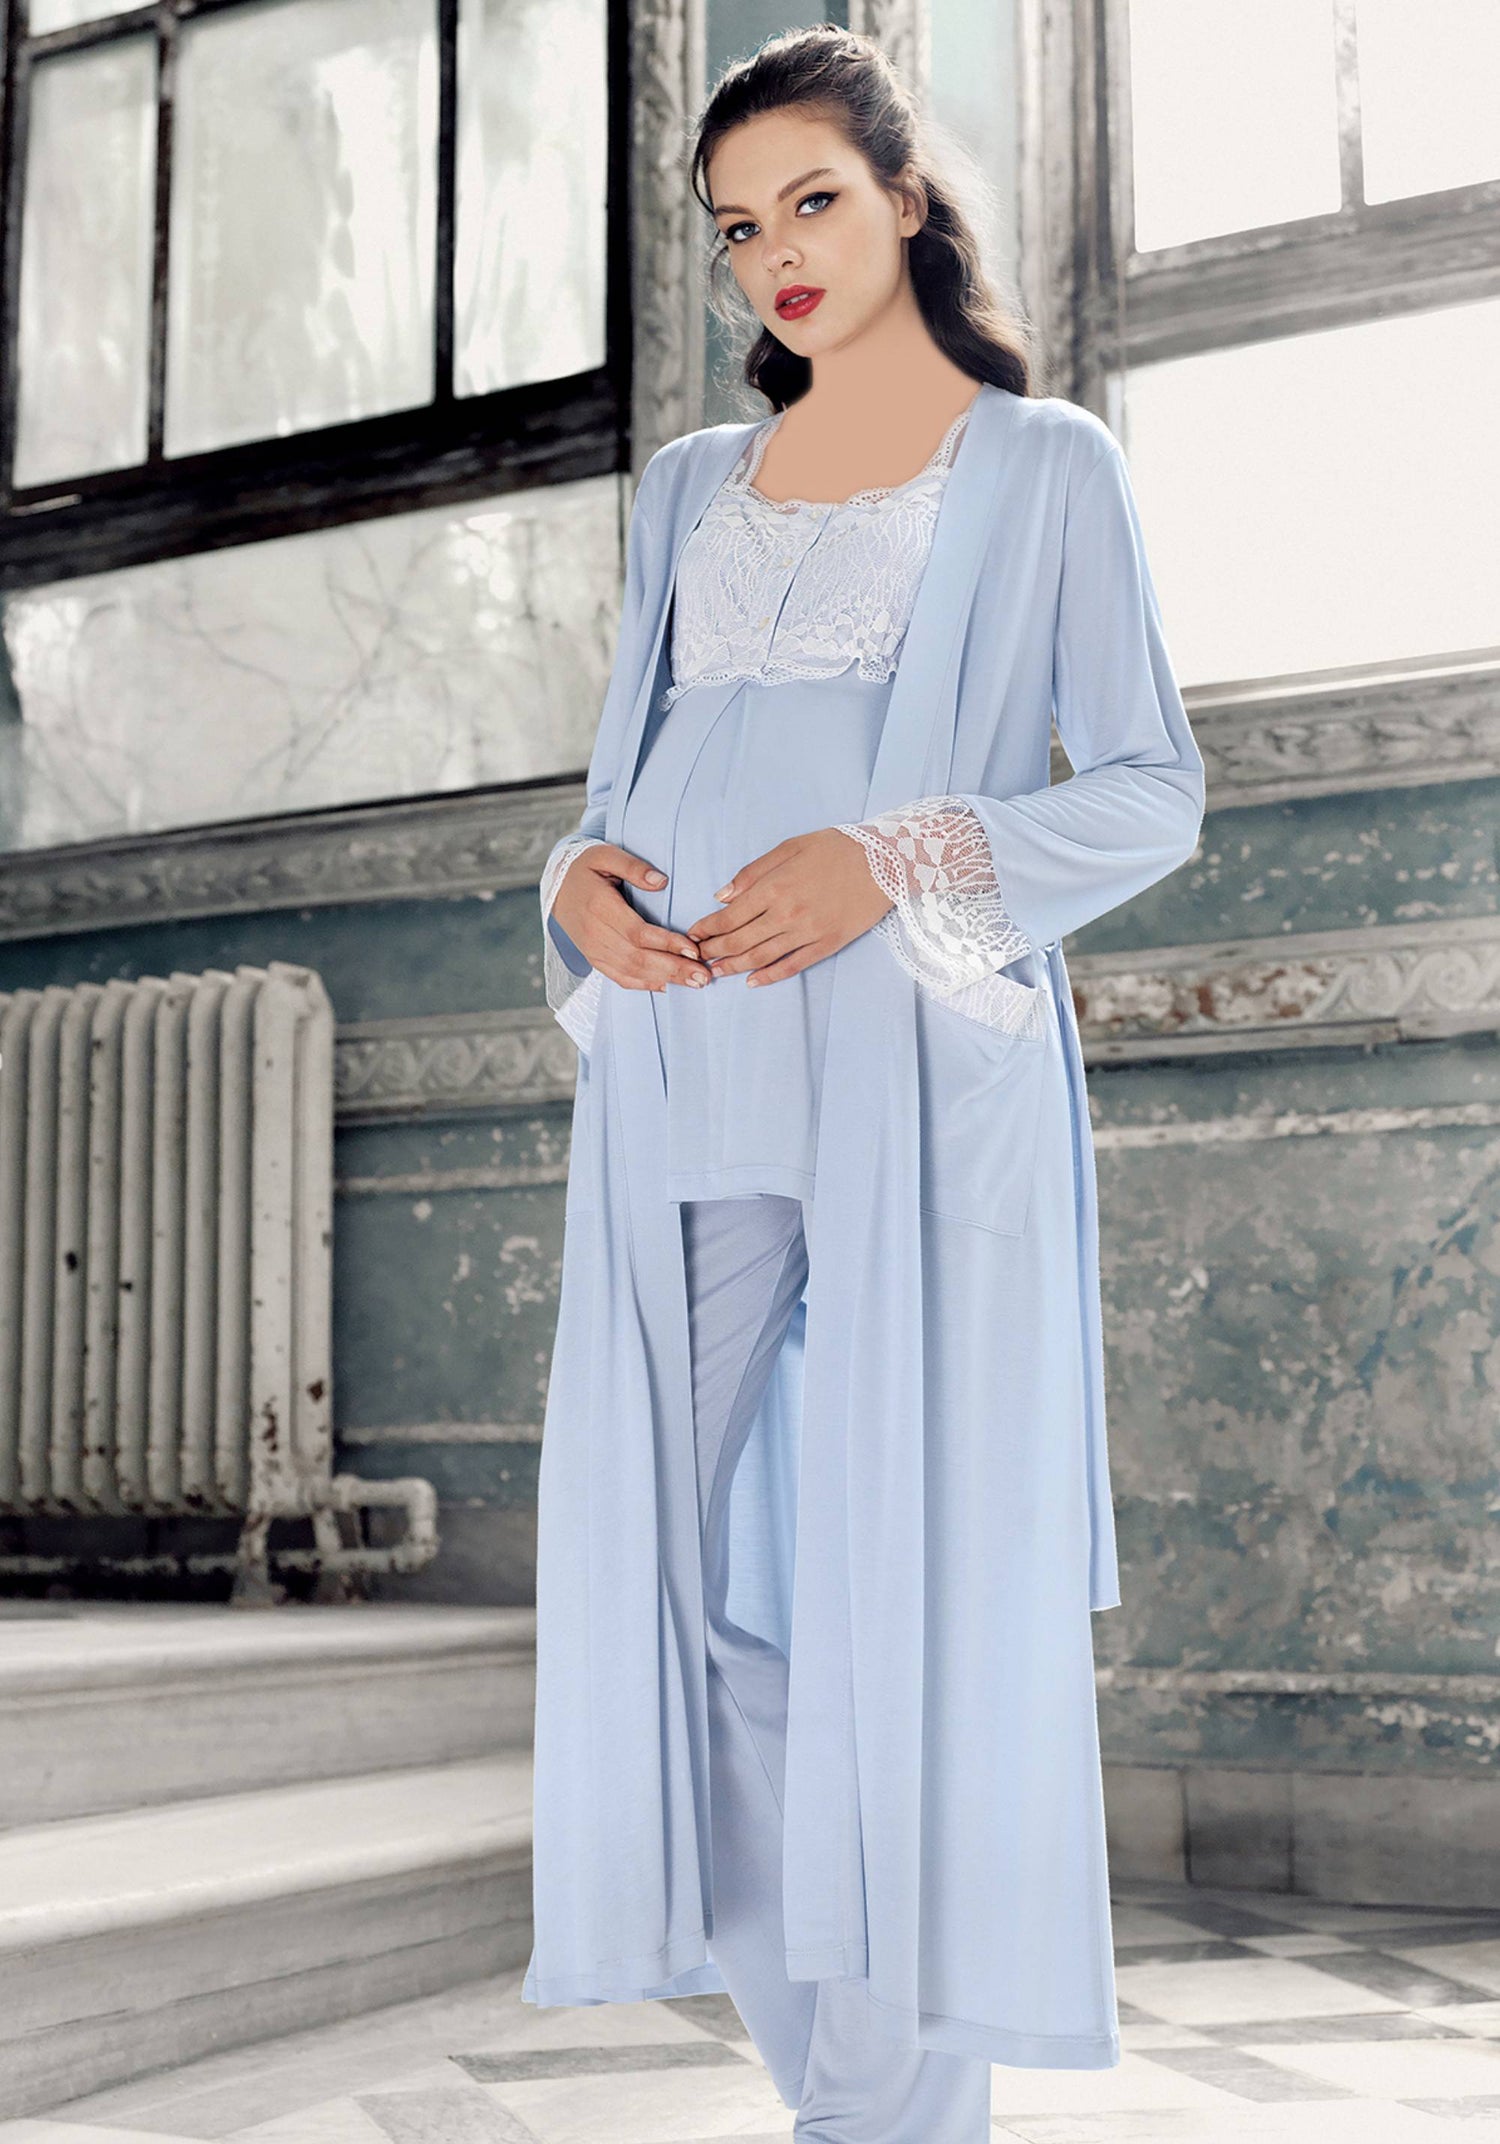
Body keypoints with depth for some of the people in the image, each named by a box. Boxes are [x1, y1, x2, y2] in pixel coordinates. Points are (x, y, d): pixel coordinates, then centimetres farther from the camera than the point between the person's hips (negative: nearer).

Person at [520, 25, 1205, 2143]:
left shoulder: (1044, 466, 9)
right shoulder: (693, 488, 22)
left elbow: (1151, 793, 2)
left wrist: (898, 860, -13)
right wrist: (581, 883, -1)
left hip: (919, 1074, -4)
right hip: (683, 1081, 5)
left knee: (910, 1587, -7)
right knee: (664, 1573, 1)